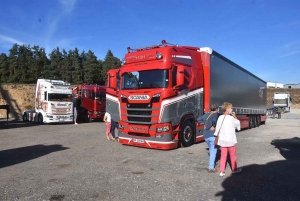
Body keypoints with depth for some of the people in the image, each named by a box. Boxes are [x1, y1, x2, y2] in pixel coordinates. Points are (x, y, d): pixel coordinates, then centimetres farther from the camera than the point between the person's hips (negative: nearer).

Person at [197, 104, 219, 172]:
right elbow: (214, 120, -30)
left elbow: (198, 119, 14)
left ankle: (212, 162, 39)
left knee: (211, 149, 25)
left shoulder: (206, 114, 10)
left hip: (206, 136, 7)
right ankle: (211, 168, -1)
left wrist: (204, 124, 7)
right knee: (213, 151, 0)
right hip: (213, 135, -7)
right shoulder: (215, 114, -10)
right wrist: (213, 126, -14)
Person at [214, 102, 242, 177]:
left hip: (222, 140, 4)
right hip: (231, 140, -4)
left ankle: (222, 171, 13)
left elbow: (217, 129, 3)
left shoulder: (220, 118, -2)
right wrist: (235, 117, 2)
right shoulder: (231, 118, -16)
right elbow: (238, 125, 0)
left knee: (223, 156, 11)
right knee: (233, 156, 15)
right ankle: (234, 169, 32)